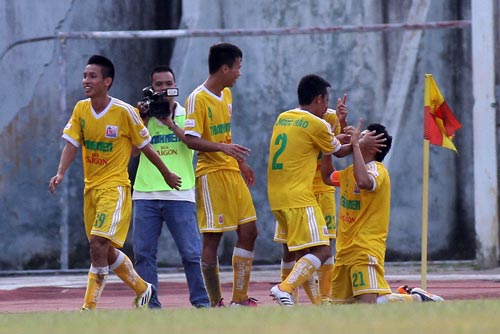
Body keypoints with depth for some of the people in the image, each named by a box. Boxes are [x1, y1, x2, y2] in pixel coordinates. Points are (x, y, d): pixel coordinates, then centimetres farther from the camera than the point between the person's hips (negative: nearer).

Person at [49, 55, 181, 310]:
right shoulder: (81, 109, 2)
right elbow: (71, 145, -2)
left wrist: (167, 175, 10)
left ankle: (89, 306, -16)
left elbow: (145, 146, -1)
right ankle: (142, 288, 36)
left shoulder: (125, 112, -12)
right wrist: (60, 174, -19)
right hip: (91, 188, 6)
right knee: (106, 251, 14)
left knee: (98, 243, -20)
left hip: (115, 186, -6)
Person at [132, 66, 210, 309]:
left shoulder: (186, 115, 9)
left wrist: (170, 122, -12)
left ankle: (201, 301, 2)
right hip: (146, 194, 2)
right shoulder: (143, 116, 13)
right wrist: (145, 121, -6)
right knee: (143, 252, -1)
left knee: (191, 252, -4)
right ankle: (149, 302, 4)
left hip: (179, 195, -2)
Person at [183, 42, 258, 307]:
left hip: (232, 173, 9)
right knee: (212, 237, -4)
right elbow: (191, 140, -20)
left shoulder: (226, 94, 14)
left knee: (249, 231, 6)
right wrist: (223, 147, -31)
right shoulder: (198, 99, -13)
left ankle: (239, 298, 13)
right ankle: (215, 303, 2)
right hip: (211, 174, -9)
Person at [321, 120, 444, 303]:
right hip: (345, 247, 9)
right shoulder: (350, 171, 15)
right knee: (340, 303, 10)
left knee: (368, 303, -23)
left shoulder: (376, 170, -12)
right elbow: (328, 177, 32)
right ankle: (403, 295, 23)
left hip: (366, 248, -9)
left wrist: (355, 144, -28)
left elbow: (364, 182, -35)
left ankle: (417, 299, 1)